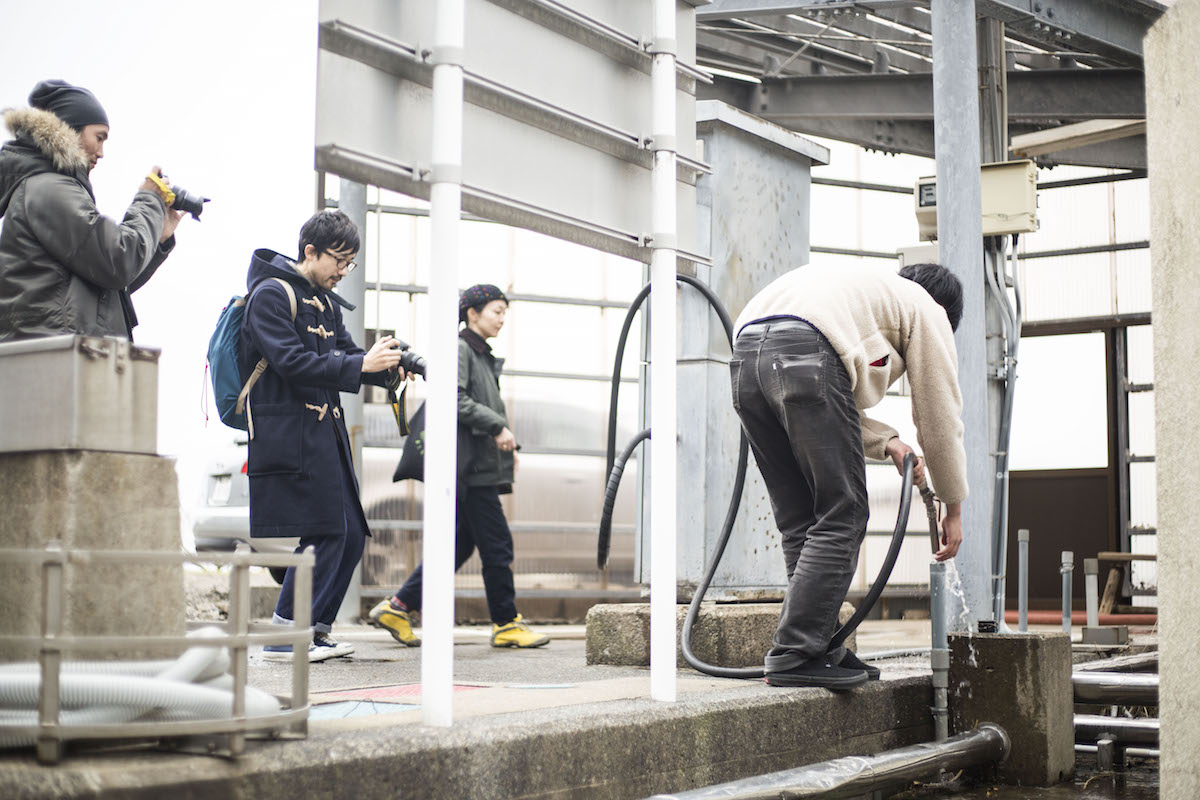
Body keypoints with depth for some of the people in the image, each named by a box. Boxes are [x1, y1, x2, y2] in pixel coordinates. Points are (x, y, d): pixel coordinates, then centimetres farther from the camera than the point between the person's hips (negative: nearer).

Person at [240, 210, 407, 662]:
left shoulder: (326, 302, 19)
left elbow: (346, 353, 16)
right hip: (289, 435, -9)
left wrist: (387, 368, -5)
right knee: (323, 534, -12)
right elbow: (292, 363, -18)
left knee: (351, 535, 8)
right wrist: (361, 365, -21)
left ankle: (316, 628, 20)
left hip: (326, 433, 9)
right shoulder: (271, 295, -8)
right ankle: (283, 639, -3)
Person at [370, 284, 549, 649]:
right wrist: (498, 427, -18)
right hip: (471, 467, -10)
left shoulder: (483, 356, 21)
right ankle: (506, 624, 4)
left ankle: (398, 607, 14)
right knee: (497, 544, -5)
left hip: (482, 466, 10)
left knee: (461, 542, 11)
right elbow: (454, 401, -20)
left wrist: (506, 444, 13)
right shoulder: (459, 349, -9)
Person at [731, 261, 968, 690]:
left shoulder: (866, 289, 42)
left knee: (801, 524, 13)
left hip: (744, 357, 8)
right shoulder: (926, 310, 22)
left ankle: (819, 648, 15)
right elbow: (940, 417, 23)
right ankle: (794, 655, -5)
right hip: (804, 355, -8)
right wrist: (953, 509, 32)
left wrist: (885, 441, 25)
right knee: (841, 518, -1)